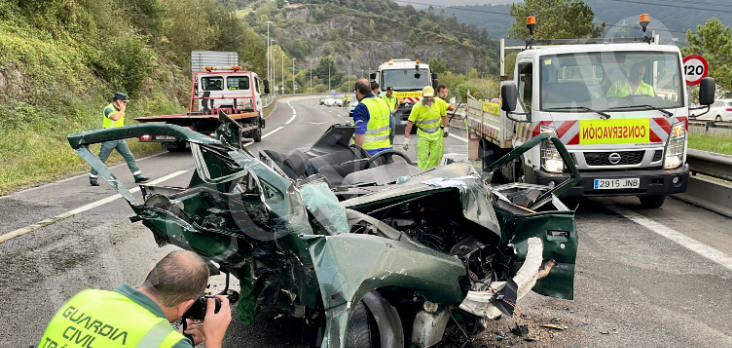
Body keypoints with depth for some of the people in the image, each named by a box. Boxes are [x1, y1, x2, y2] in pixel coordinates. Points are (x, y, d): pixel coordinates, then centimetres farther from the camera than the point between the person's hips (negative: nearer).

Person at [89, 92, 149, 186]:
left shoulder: (119, 110, 11)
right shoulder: (108, 109, -16)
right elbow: (115, 118, -37)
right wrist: (122, 110, -22)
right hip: (109, 139, -7)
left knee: (129, 156, 2)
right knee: (101, 159, 1)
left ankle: (138, 176, 5)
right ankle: (92, 179, 12)